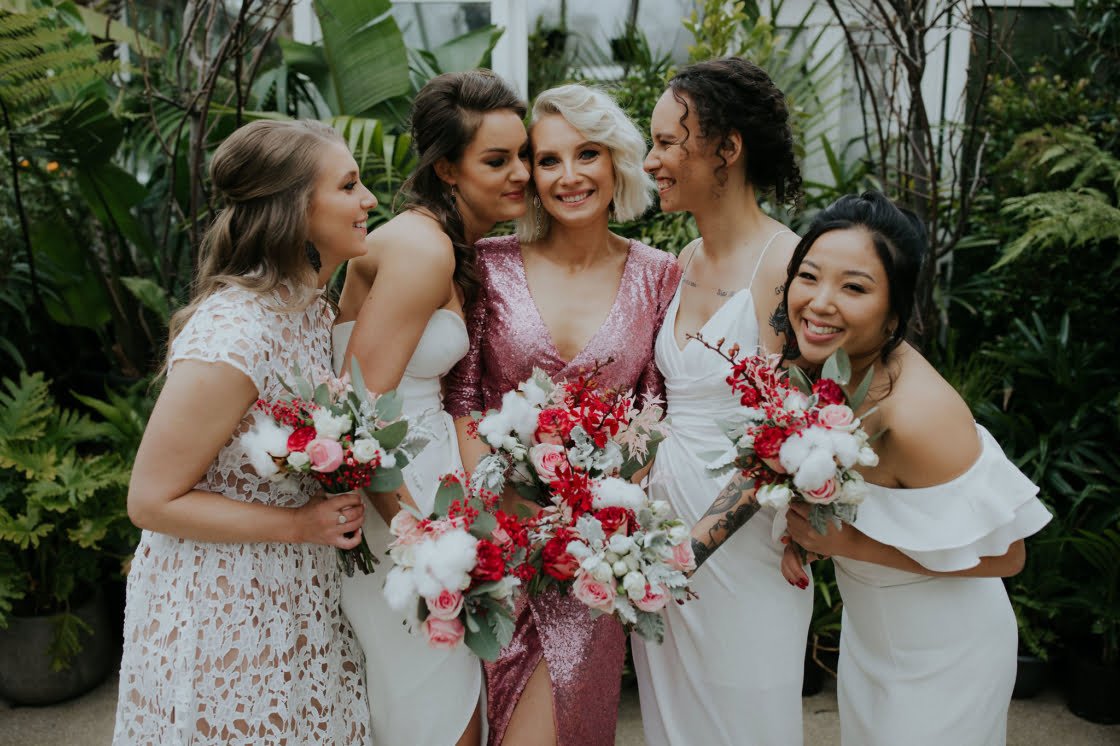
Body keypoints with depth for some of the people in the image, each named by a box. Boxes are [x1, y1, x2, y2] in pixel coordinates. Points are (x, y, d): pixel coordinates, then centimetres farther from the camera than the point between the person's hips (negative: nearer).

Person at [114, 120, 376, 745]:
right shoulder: (234, 334, -28)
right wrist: (299, 524, -22)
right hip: (224, 616, -8)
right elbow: (152, 500, -20)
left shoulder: (311, 306, 0)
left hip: (295, 595, 8)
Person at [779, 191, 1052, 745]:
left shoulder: (918, 412, -35)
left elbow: (1004, 556, -24)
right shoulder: (823, 366, -13)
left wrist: (853, 544, -27)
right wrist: (805, 531, -12)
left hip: (940, 658, -6)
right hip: (865, 634, 7)